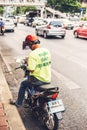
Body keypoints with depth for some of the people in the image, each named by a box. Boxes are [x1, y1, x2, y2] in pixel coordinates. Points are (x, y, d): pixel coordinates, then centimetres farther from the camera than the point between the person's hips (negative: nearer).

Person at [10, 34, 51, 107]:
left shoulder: (33, 54, -22)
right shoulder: (47, 51, 1)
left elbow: (31, 70, -25)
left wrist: (28, 62, -6)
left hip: (38, 80, -7)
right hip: (48, 80, 7)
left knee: (23, 84, 19)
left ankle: (18, 103, 31)